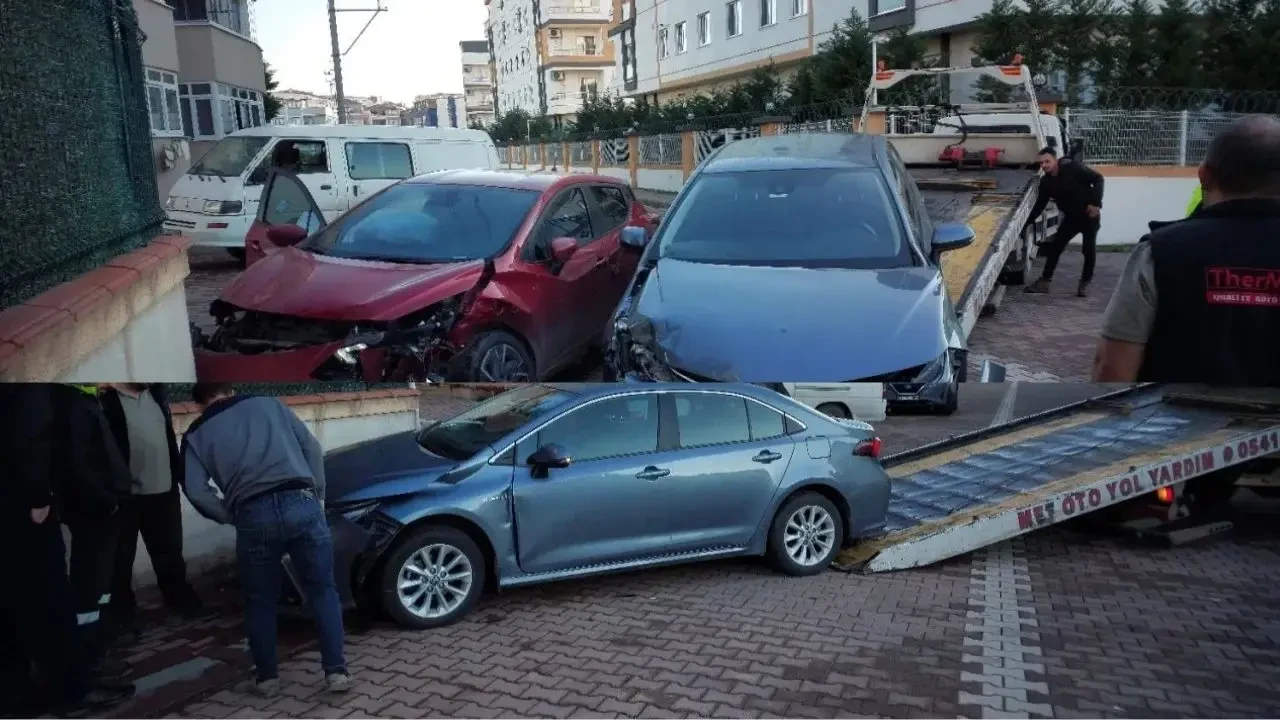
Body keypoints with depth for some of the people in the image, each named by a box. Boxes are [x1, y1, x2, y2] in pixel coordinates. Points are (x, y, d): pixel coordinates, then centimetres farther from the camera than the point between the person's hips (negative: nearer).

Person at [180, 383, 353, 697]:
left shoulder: (197, 434, 16)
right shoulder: (269, 404, 21)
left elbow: (196, 491, 2)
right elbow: (312, 448, 15)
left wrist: (231, 517, 16)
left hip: (254, 516, -1)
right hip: (301, 504, 1)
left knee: (260, 602, 19)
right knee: (322, 591, 12)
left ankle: (267, 677, 27)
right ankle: (336, 671, 10)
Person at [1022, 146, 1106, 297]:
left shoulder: (1072, 168, -21)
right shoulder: (1046, 181, -4)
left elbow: (1098, 179, -18)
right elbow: (1040, 205, 3)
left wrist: (1096, 203, -25)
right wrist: (1026, 222, -4)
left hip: (1089, 215, -5)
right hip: (1071, 217, 5)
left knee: (1089, 250, -2)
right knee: (1055, 246, 0)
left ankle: (1084, 284, 13)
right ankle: (1045, 281, 5)